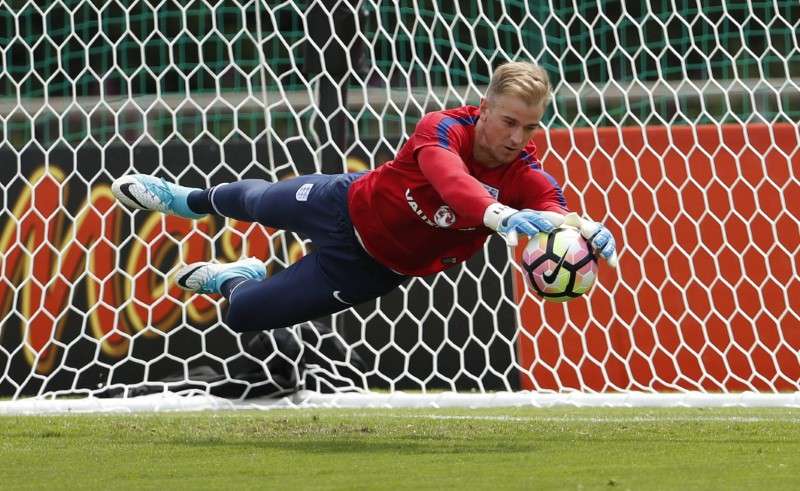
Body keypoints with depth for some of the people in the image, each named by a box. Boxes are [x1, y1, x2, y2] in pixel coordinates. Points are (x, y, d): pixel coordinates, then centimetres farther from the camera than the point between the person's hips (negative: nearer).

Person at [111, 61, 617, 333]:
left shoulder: (525, 176, -27)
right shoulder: (443, 128, -34)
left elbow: (553, 206, -46)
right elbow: (448, 178, -56)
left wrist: (583, 226, -71)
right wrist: (498, 214, -75)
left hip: (372, 266, 1)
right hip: (346, 205, -1)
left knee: (244, 313, 5)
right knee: (256, 202, 31)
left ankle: (233, 278, 43)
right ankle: (188, 199, 68)